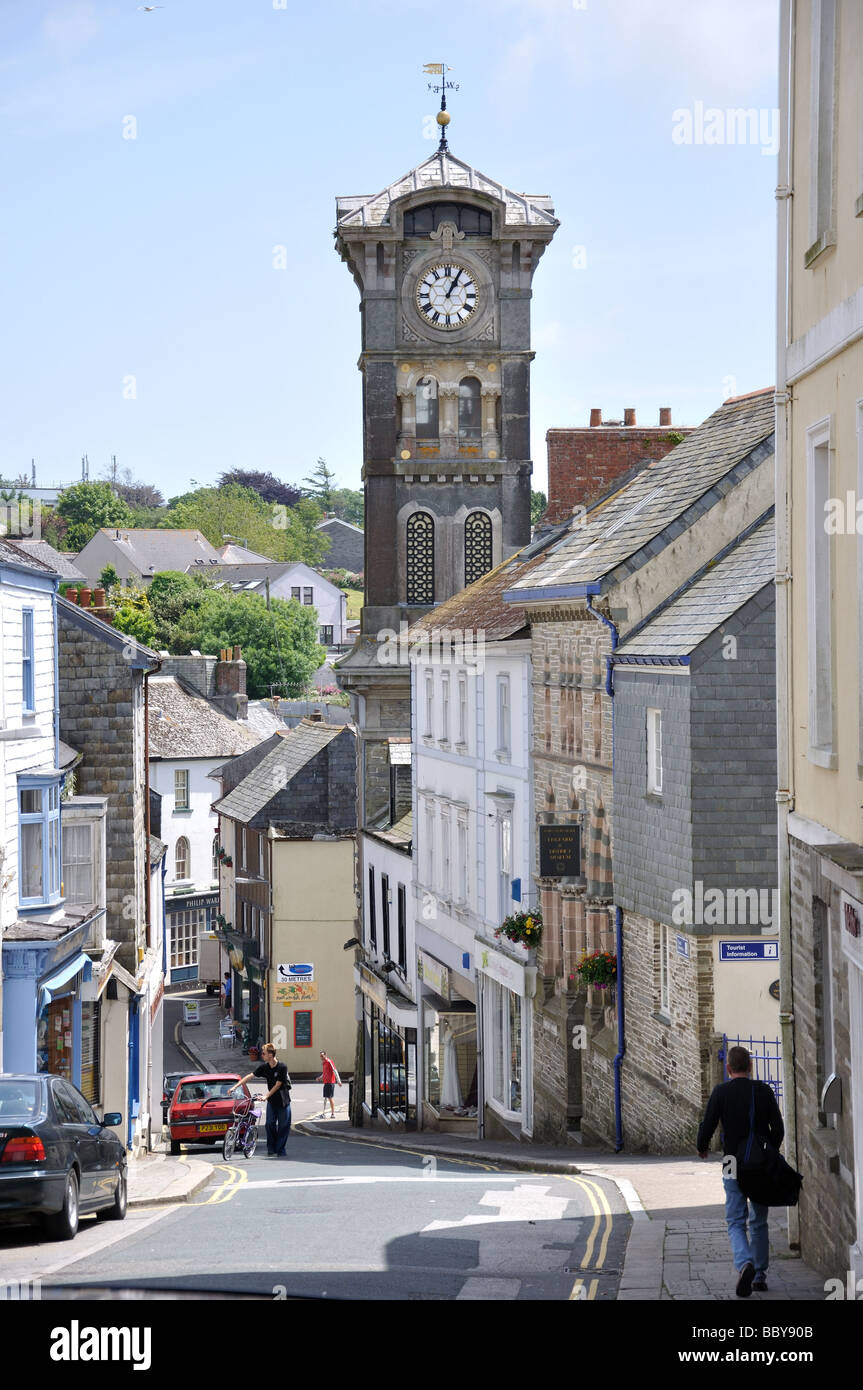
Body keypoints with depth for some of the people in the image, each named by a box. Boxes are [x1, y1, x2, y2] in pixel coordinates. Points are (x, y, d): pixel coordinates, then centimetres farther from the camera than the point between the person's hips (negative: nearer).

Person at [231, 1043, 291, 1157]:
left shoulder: (282, 1067, -18)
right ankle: (271, 1150, 7)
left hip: (283, 1100, -4)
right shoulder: (264, 1067, -3)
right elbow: (250, 1076, -5)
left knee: (283, 1126, -1)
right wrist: (235, 1087, -11)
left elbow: (278, 1085, -19)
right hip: (271, 1100, 4)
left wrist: (266, 1096, -24)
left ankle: (280, 1150, 7)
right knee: (270, 1124, -2)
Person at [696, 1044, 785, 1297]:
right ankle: (759, 1276, 16)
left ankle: (745, 1264, -26)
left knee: (736, 1223, -1)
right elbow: (778, 1129, 0)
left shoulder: (721, 1092, -6)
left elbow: (707, 1127, -7)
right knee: (759, 1223, 15)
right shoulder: (764, 1091, 0)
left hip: (733, 1166, -2)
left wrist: (702, 1148, 15)